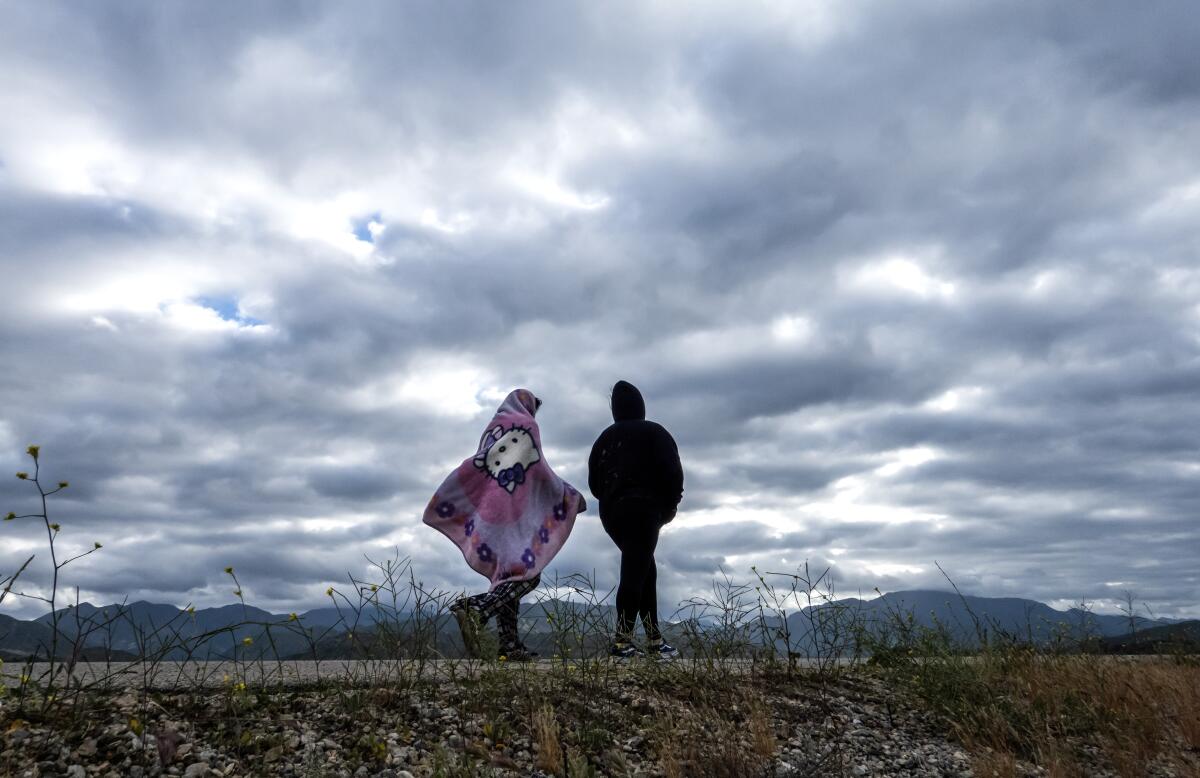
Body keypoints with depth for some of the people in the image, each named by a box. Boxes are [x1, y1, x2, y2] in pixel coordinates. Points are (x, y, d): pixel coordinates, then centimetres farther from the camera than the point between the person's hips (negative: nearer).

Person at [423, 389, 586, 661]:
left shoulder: (491, 429, 21)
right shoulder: (527, 425, 2)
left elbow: (472, 467, 12)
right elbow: (539, 469, -5)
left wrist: (446, 500, 10)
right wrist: (570, 495, 4)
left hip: (488, 510, 8)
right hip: (515, 512, -8)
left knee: (506, 576, 8)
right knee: (527, 573, -10)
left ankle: (509, 644, 1)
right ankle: (476, 609, -31)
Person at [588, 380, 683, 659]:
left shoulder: (605, 437, 15)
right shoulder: (655, 433, 0)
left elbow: (594, 479, 15)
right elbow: (672, 472, -9)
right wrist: (669, 505, 2)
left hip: (610, 511, 6)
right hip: (643, 510, -6)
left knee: (645, 569, 14)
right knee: (636, 572, -9)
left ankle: (654, 637, 11)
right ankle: (622, 641, -15)